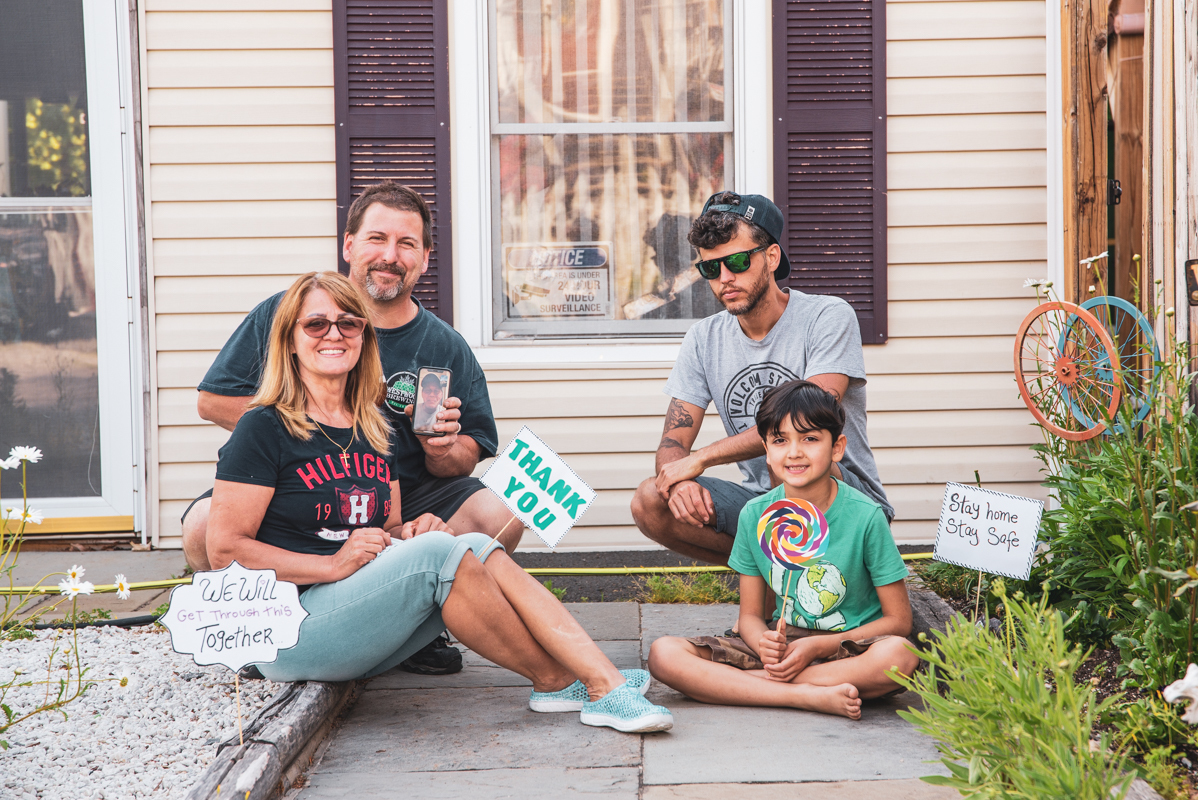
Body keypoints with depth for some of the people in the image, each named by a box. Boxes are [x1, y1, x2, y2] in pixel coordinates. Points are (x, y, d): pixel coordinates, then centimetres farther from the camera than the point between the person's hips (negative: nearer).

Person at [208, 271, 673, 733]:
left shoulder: (373, 429, 15)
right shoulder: (264, 429, -6)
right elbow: (225, 551, -12)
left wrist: (405, 534, -3)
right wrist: (334, 565, -19)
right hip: (289, 635, -7)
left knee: (478, 547, -17)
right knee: (440, 552, -27)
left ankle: (605, 682, -29)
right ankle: (553, 680, -15)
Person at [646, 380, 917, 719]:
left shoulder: (865, 517, -10)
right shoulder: (755, 515, 0)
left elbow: (898, 621, -7)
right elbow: (750, 615, 6)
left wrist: (818, 646, -19)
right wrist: (764, 643, -20)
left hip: (849, 648, -2)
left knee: (900, 655, -38)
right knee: (663, 654, -19)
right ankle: (809, 696, -28)